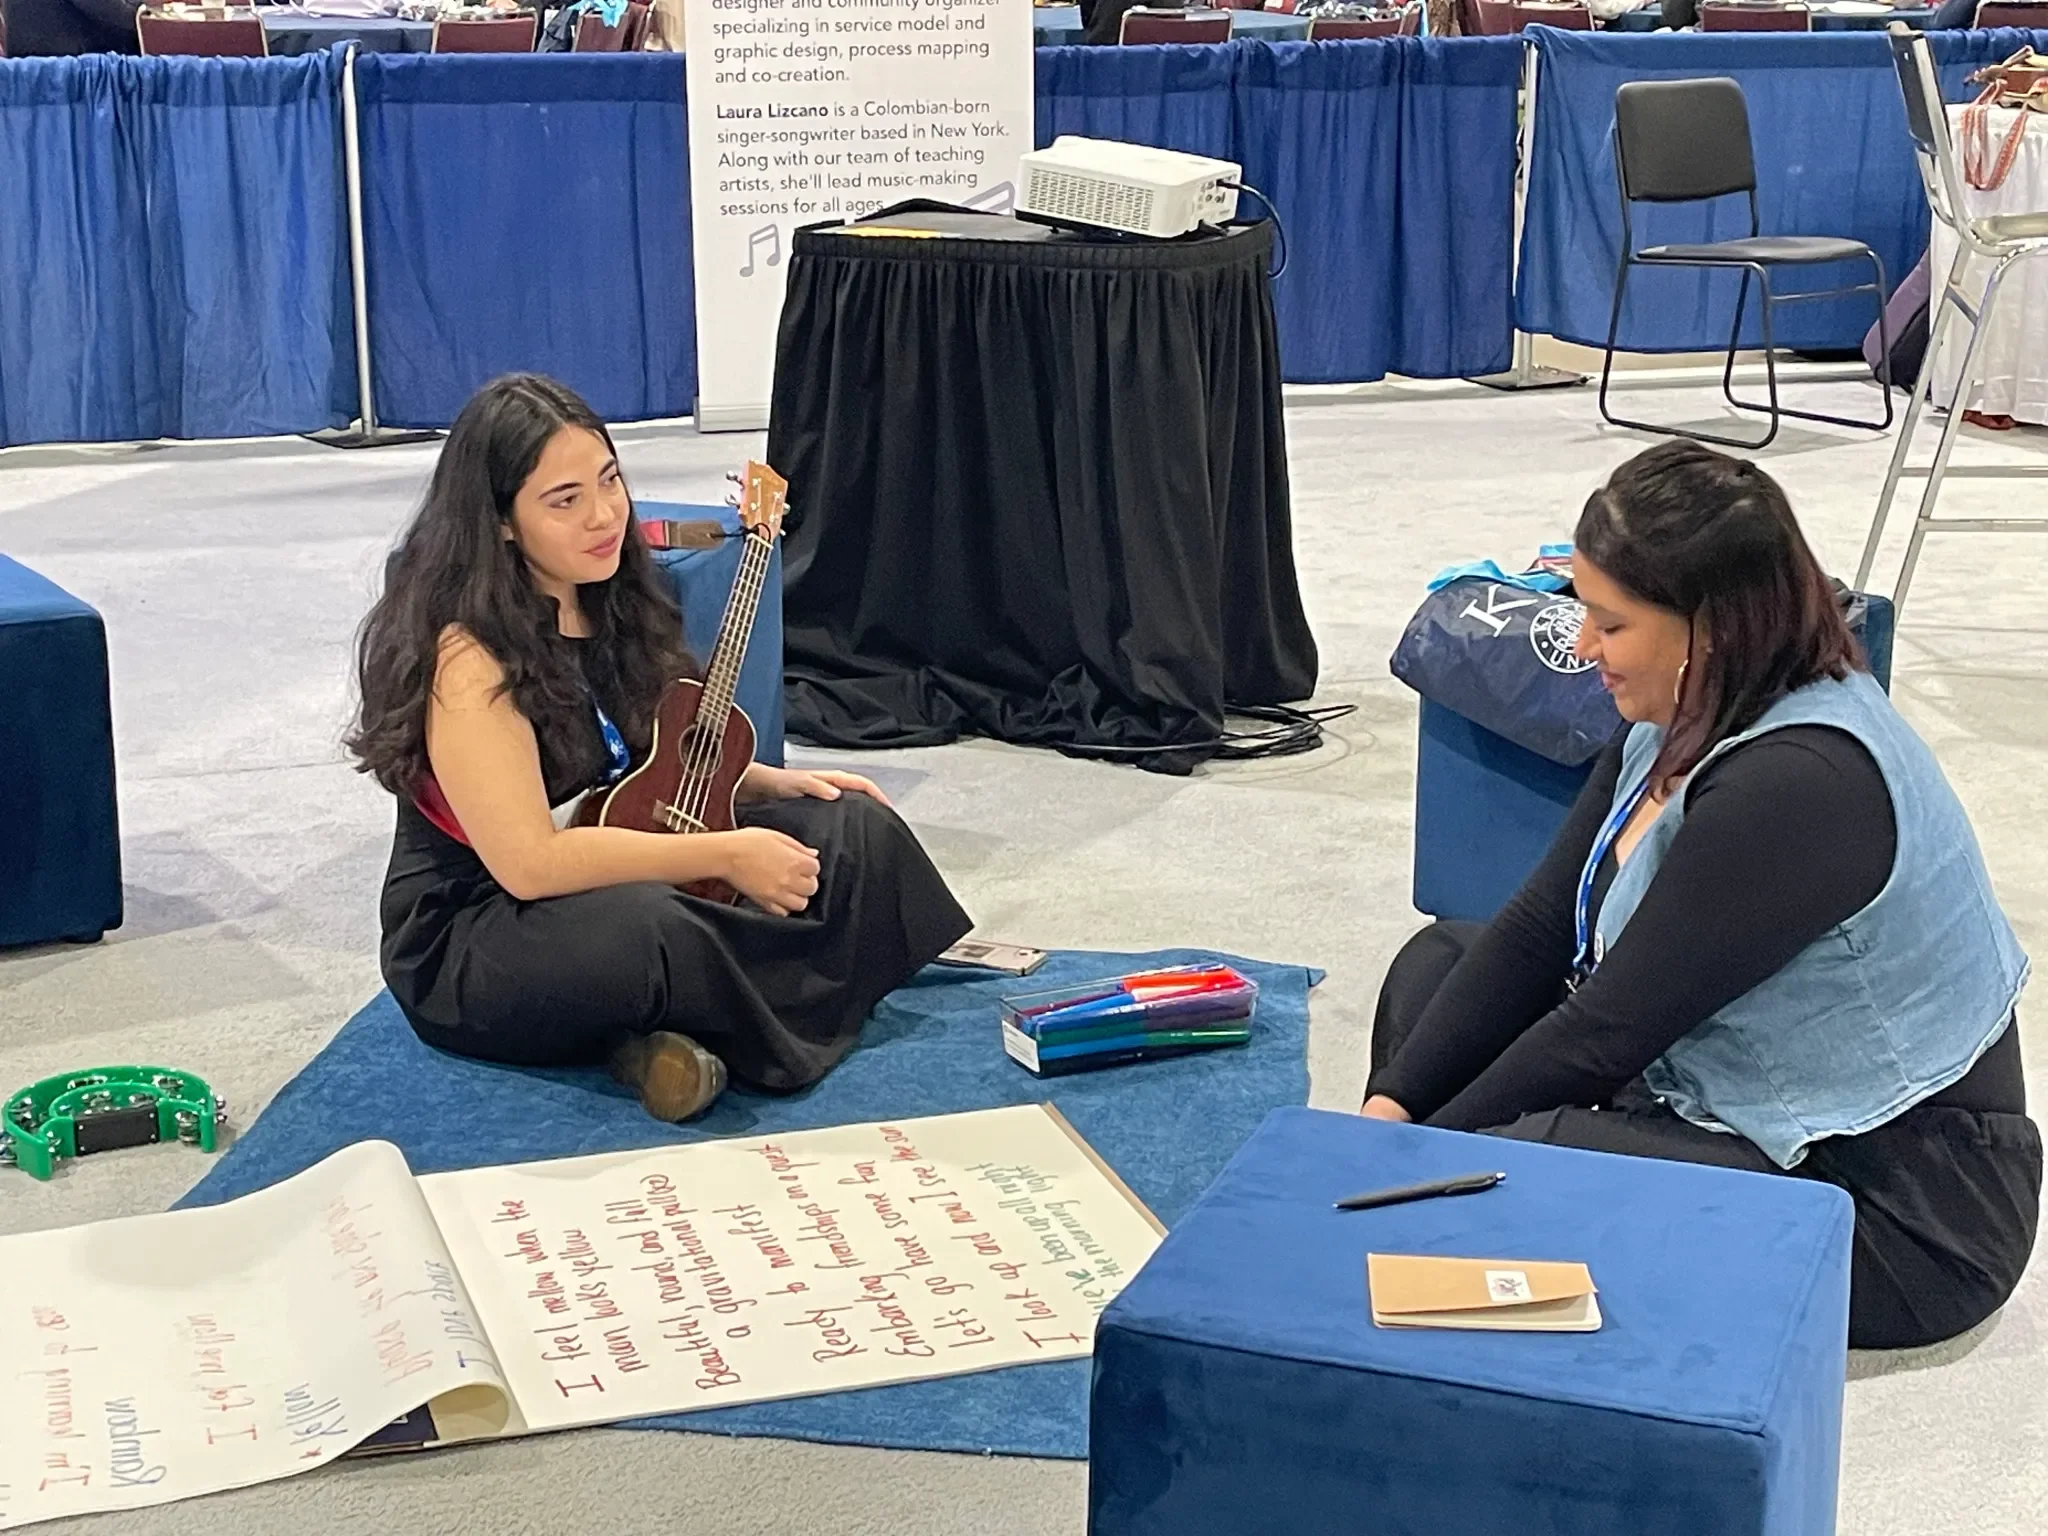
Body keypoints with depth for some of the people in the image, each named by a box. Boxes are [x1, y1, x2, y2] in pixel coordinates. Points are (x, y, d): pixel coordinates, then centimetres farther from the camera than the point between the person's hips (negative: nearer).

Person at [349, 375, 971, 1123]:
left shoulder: (612, 604, 2)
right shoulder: (468, 654, -23)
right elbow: (529, 861, -29)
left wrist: (771, 783, 2)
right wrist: (725, 854, -25)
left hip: (619, 879, 9)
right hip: (473, 945, -9)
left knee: (854, 829, 1)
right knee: (640, 929, -40)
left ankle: (684, 1032, -16)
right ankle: (787, 1027, -9)